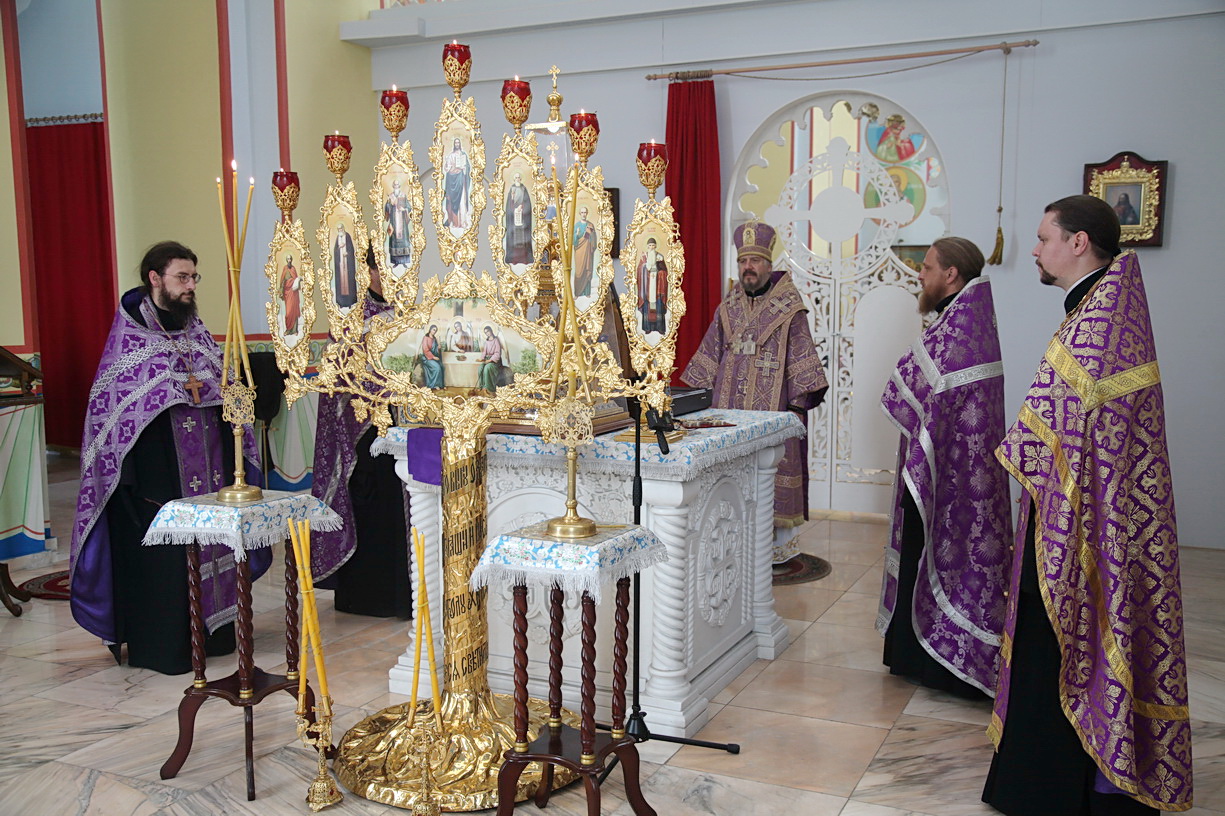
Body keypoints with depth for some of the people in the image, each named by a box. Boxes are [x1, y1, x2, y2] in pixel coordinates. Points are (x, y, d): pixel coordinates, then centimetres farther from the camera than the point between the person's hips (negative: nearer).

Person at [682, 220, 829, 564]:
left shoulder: (789, 307, -4)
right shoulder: (729, 308, 11)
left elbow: (803, 358, -6)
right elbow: (710, 355, 17)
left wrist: (799, 402, -12)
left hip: (773, 405, -4)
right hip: (731, 406, 5)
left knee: (774, 469, -2)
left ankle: (782, 542, 10)